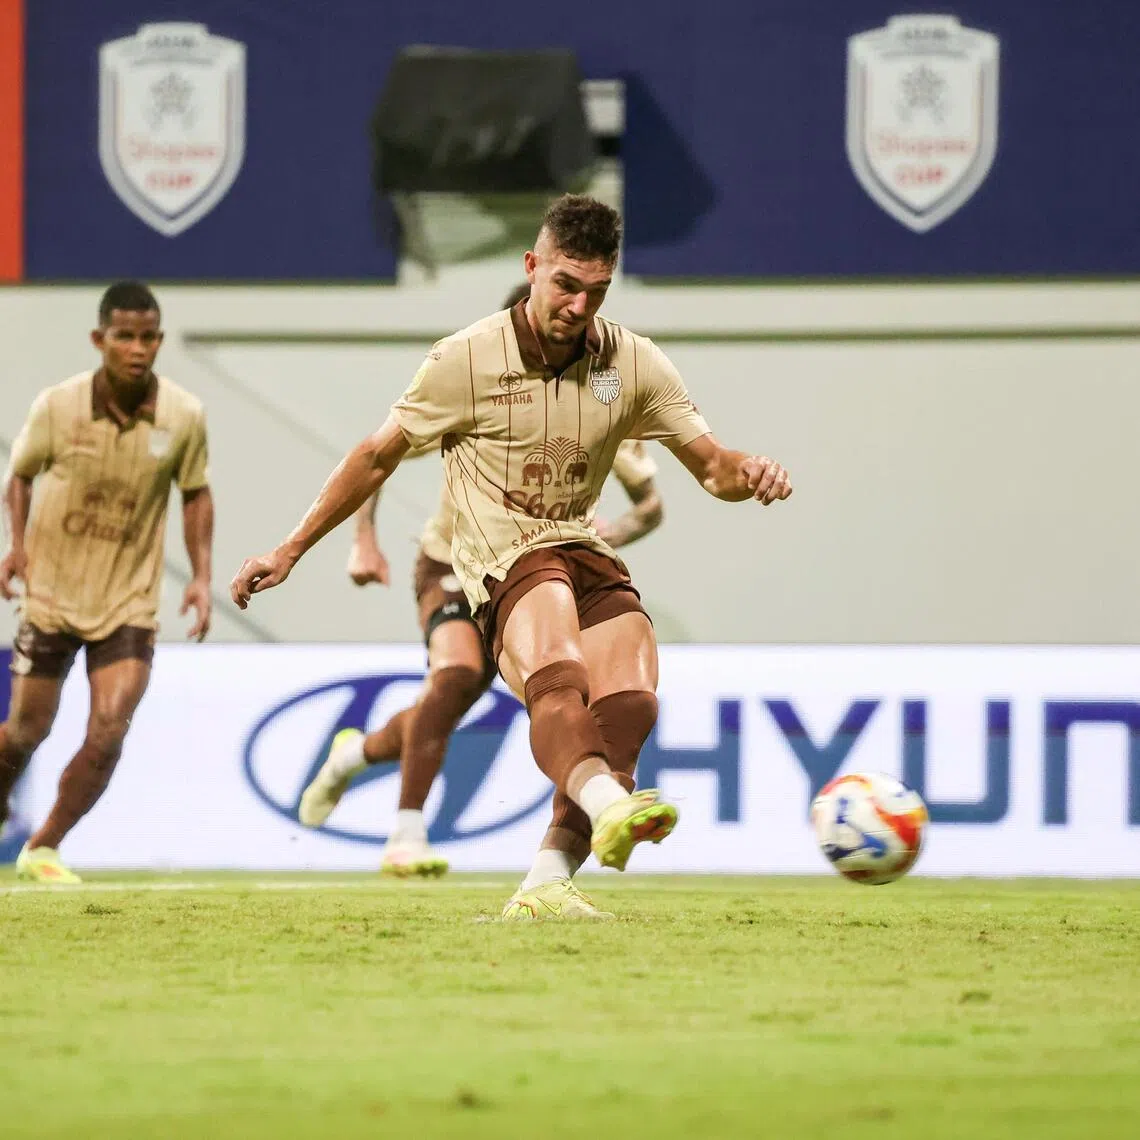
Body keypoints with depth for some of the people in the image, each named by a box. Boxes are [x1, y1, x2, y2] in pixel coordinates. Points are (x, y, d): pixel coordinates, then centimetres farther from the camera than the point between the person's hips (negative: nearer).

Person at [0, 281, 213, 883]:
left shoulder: (184, 416, -10)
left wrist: (201, 576, -2)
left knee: (108, 733, -13)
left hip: (129, 602, 0)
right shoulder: (58, 405, -13)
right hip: (51, 592, 0)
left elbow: (195, 493, 6)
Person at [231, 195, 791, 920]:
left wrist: (747, 474, -15)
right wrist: (290, 552, 10)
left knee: (630, 704, -23)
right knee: (558, 677, -36)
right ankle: (608, 807, -65)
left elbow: (710, 465, 10)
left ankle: (548, 886, -23)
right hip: (503, 558, -4)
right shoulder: (467, 361, -3)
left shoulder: (634, 363, 6)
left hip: (587, 551, 4)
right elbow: (377, 458, 8)